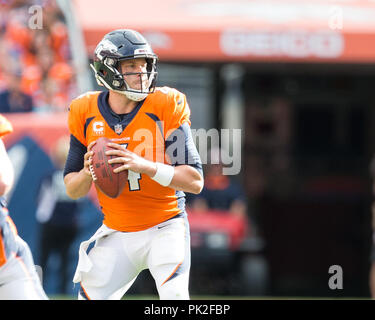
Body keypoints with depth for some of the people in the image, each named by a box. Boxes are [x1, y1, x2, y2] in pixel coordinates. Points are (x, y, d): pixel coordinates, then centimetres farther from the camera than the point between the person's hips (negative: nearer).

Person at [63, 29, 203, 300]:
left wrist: (144, 166, -28)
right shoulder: (86, 114, -2)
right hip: (116, 234, 3)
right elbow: (72, 190, 5)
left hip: (165, 229, -3)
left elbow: (195, 182, -15)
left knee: (174, 297, -22)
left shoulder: (167, 107, -11)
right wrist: (87, 173, -18)